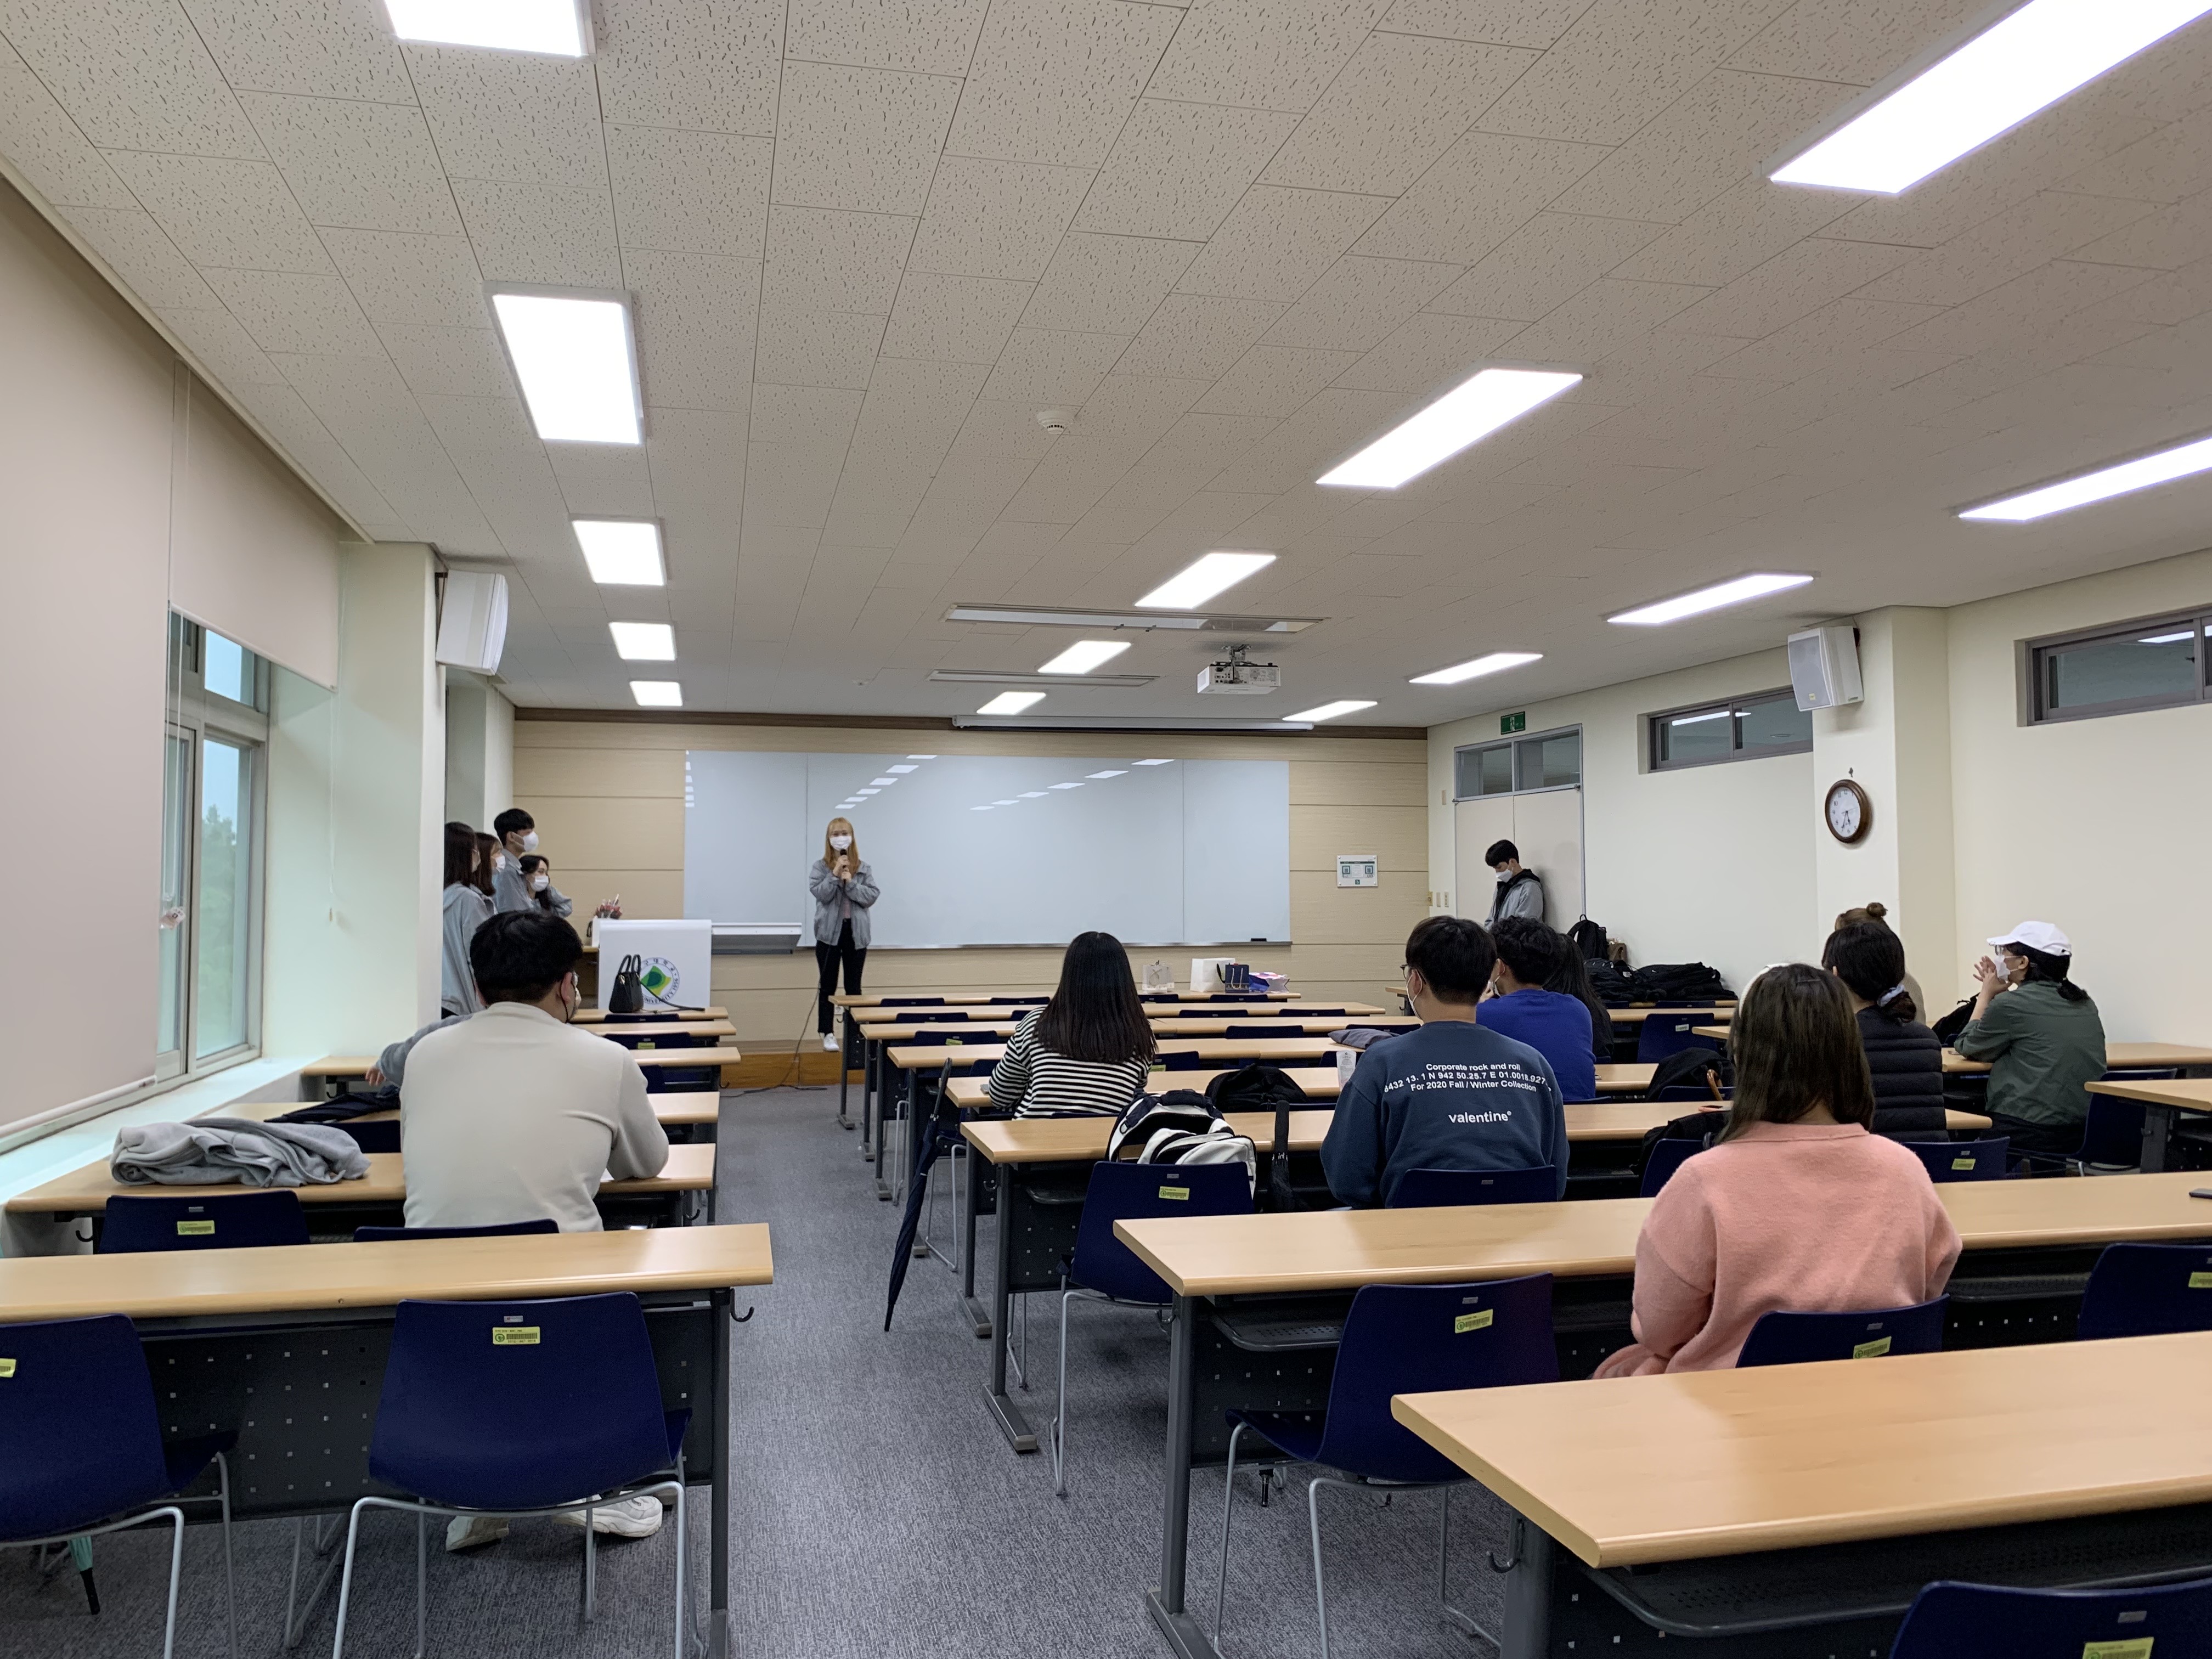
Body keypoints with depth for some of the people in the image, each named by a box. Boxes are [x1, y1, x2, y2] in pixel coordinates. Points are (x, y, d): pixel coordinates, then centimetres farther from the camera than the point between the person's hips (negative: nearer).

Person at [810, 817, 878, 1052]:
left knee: (854, 986, 8)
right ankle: (828, 1034, 12)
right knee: (828, 986, 6)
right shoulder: (820, 867, -1)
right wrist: (835, 874, -19)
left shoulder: (863, 867, 4)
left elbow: (871, 896, -5)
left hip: (856, 932, 1)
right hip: (829, 932, -1)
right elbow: (820, 894, -13)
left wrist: (851, 882, -14)